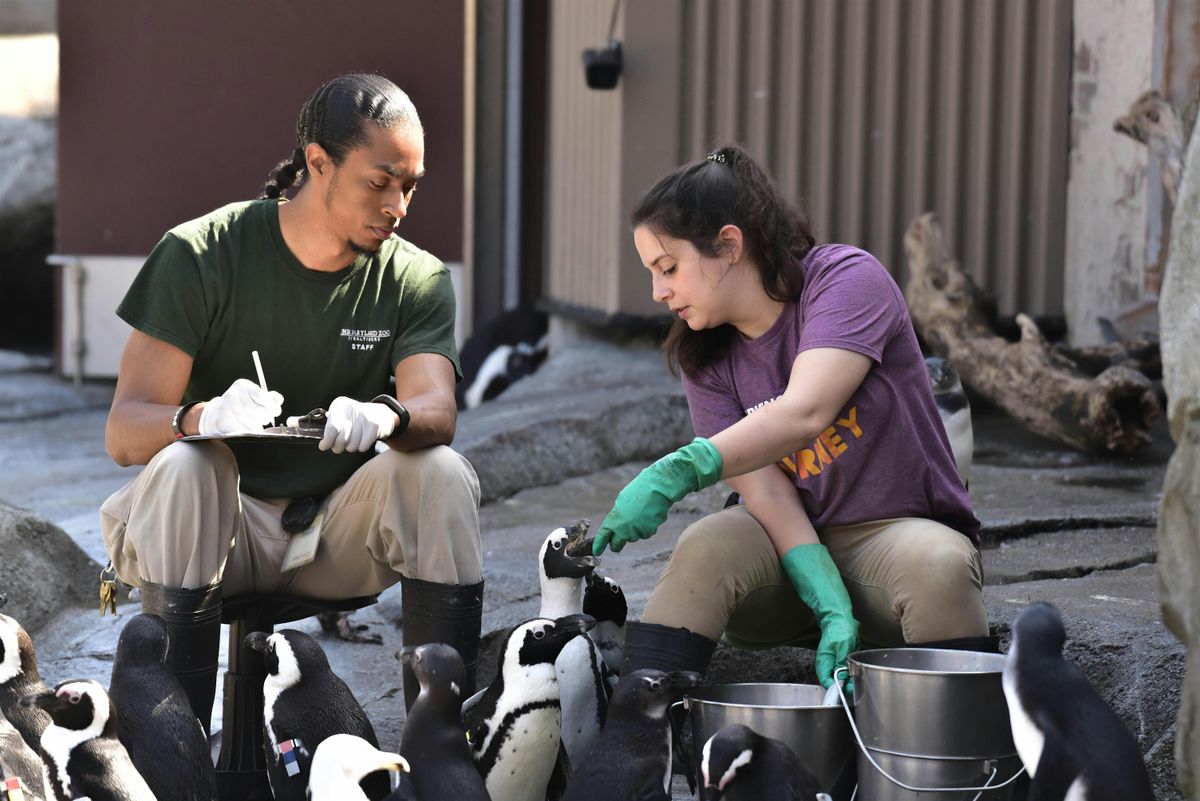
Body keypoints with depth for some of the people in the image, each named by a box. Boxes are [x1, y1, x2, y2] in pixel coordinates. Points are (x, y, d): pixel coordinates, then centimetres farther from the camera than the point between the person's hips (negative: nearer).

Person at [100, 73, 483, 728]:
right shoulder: (201, 255, -10)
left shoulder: (416, 280, -1)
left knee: (441, 473, -25)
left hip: (337, 527, 2)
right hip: (216, 526, -2)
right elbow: (123, 431, -16)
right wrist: (204, 417, -40)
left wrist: (386, 417, -44)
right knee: (180, 465, -33)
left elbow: (437, 411, -18)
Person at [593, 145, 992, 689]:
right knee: (706, 548, -28)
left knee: (936, 566, -36)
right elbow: (763, 488, -11)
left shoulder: (849, 278, -14)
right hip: (789, 537, 3)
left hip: (903, 529, -3)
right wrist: (831, 607, -27)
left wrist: (679, 471, -45)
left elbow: (806, 414, -32)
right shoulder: (703, 356, 0)